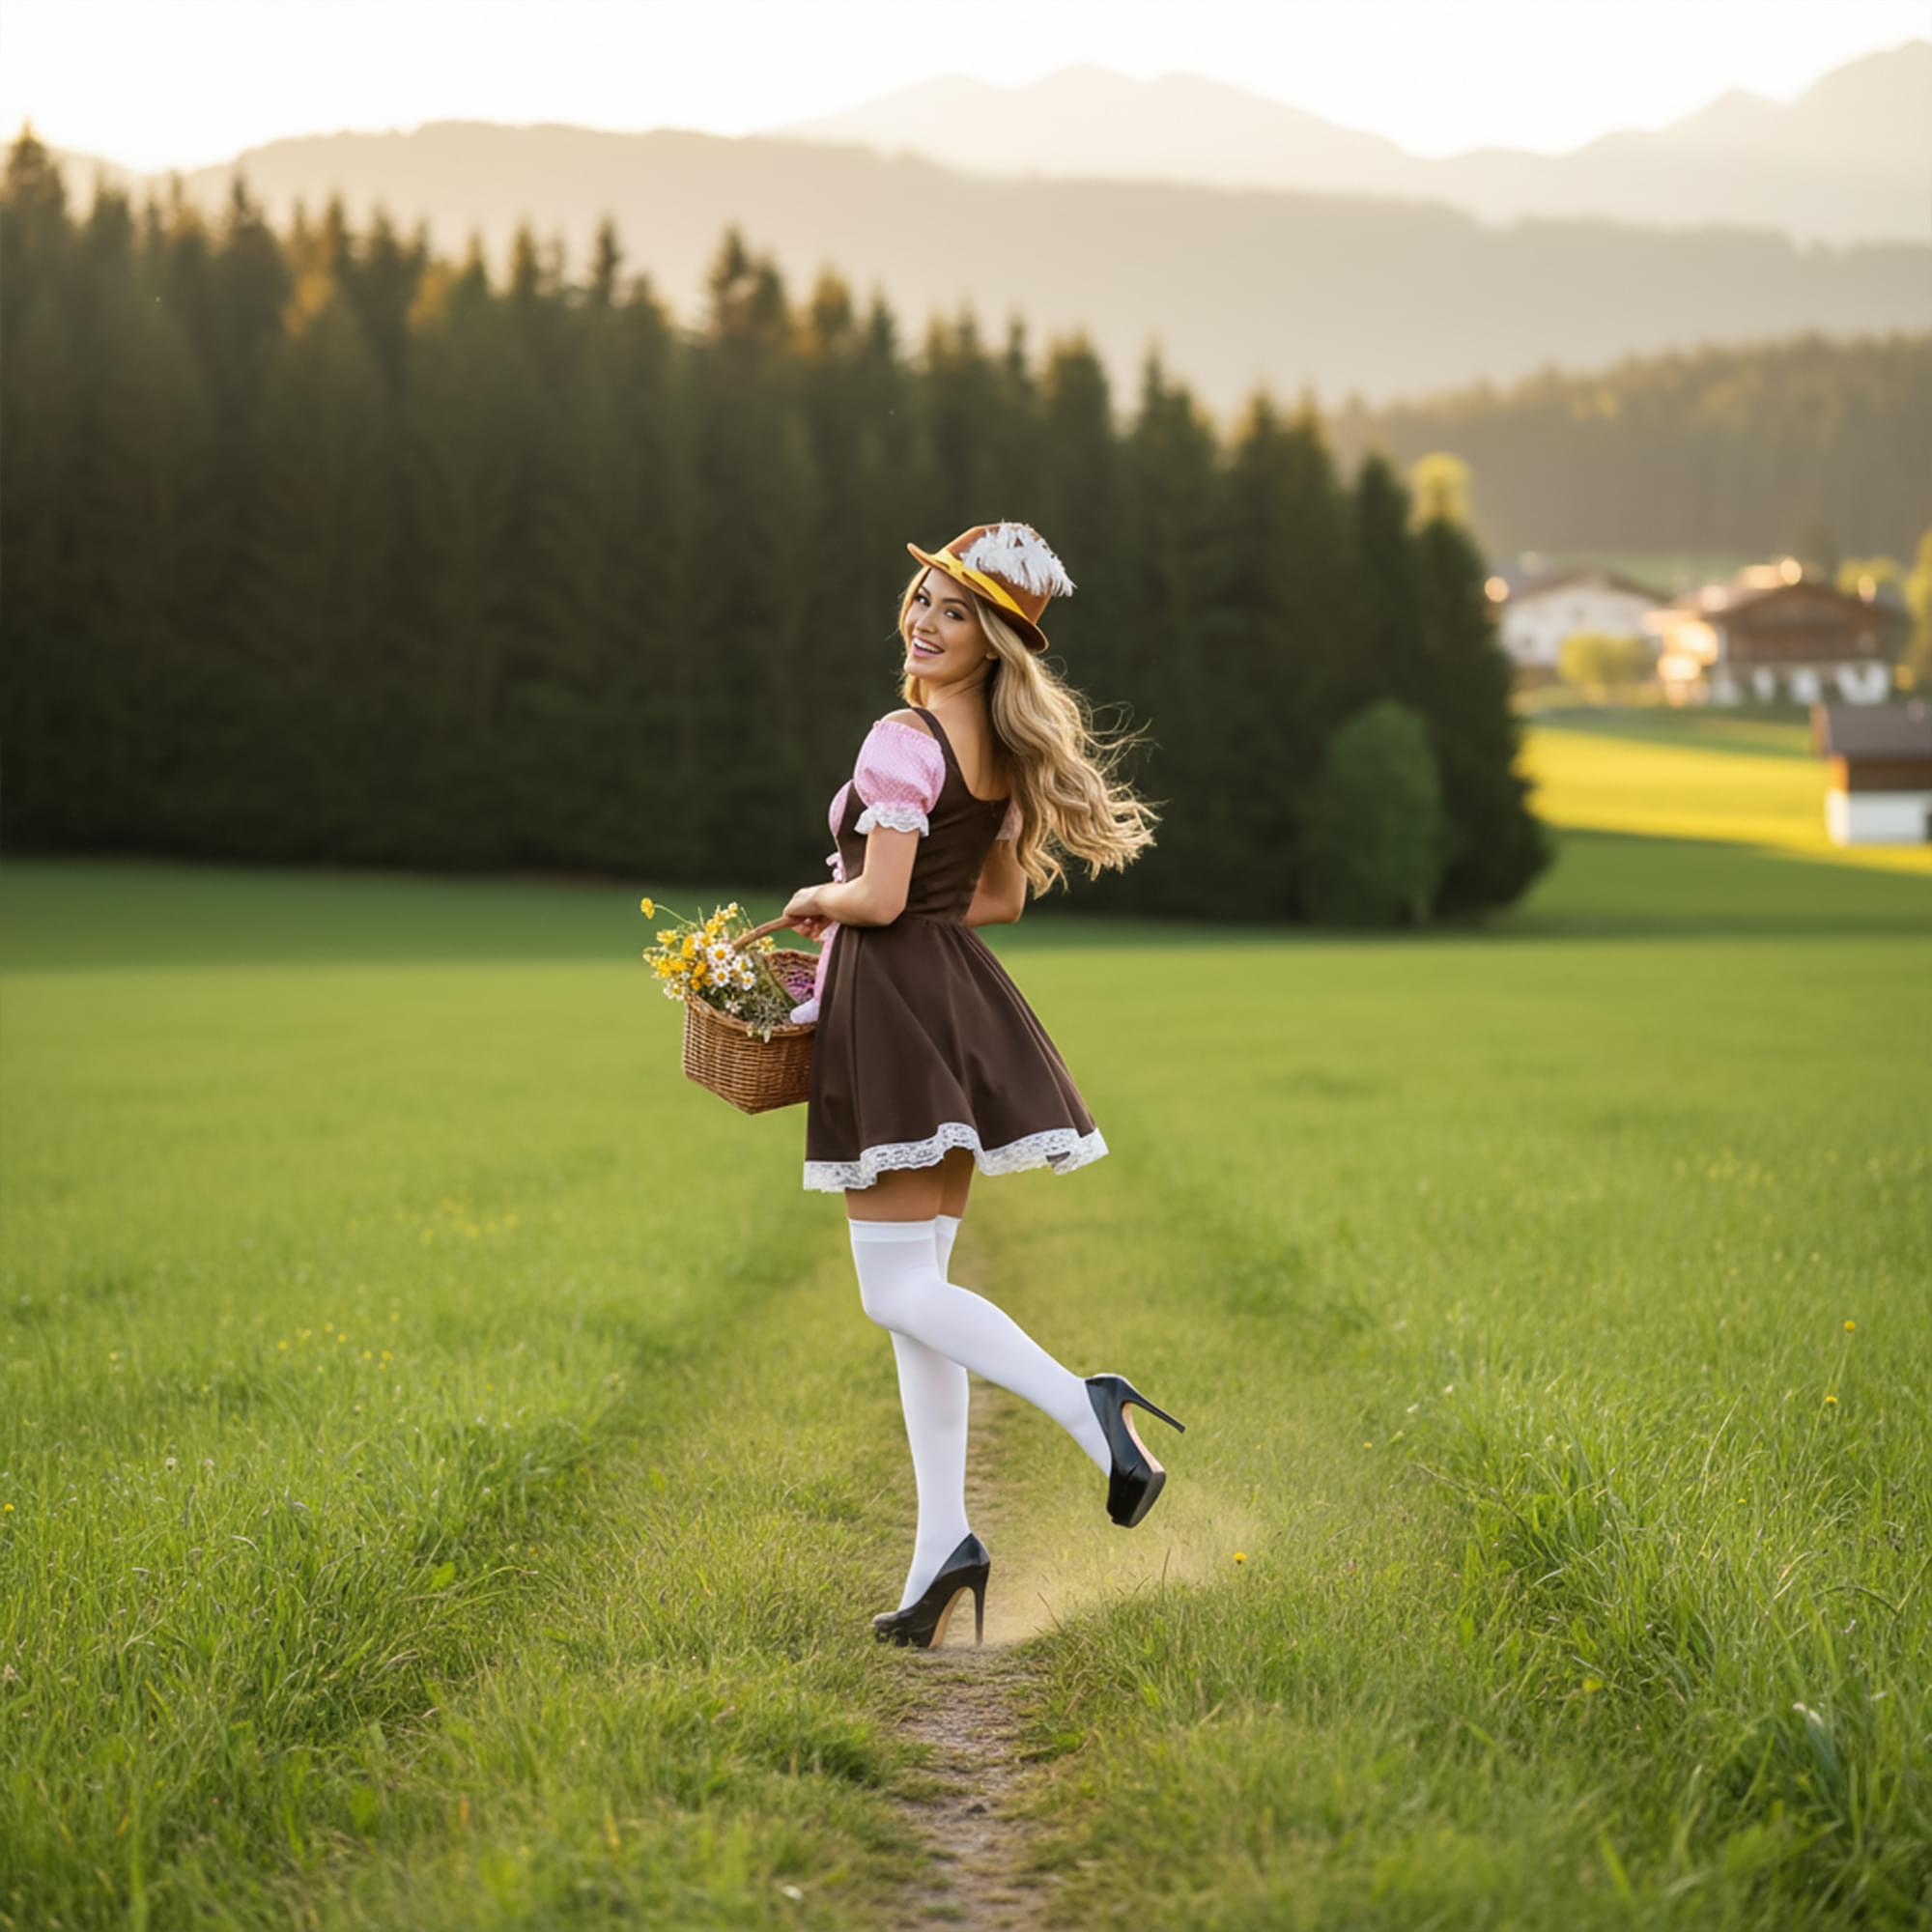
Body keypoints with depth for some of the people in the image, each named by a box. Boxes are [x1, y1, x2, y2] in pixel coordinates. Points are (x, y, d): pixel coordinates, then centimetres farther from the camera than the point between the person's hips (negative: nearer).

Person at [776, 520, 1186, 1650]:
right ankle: (942, 1541, 8)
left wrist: (813, 901, 0)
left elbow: (879, 898, -19)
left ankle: (1086, 1407, -23)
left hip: (894, 1007, -9)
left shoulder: (903, 741, -16)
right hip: (962, 1000, 9)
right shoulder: (1004, 751, 11)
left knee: (899, 1290, -6)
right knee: (918, 1284, 10)